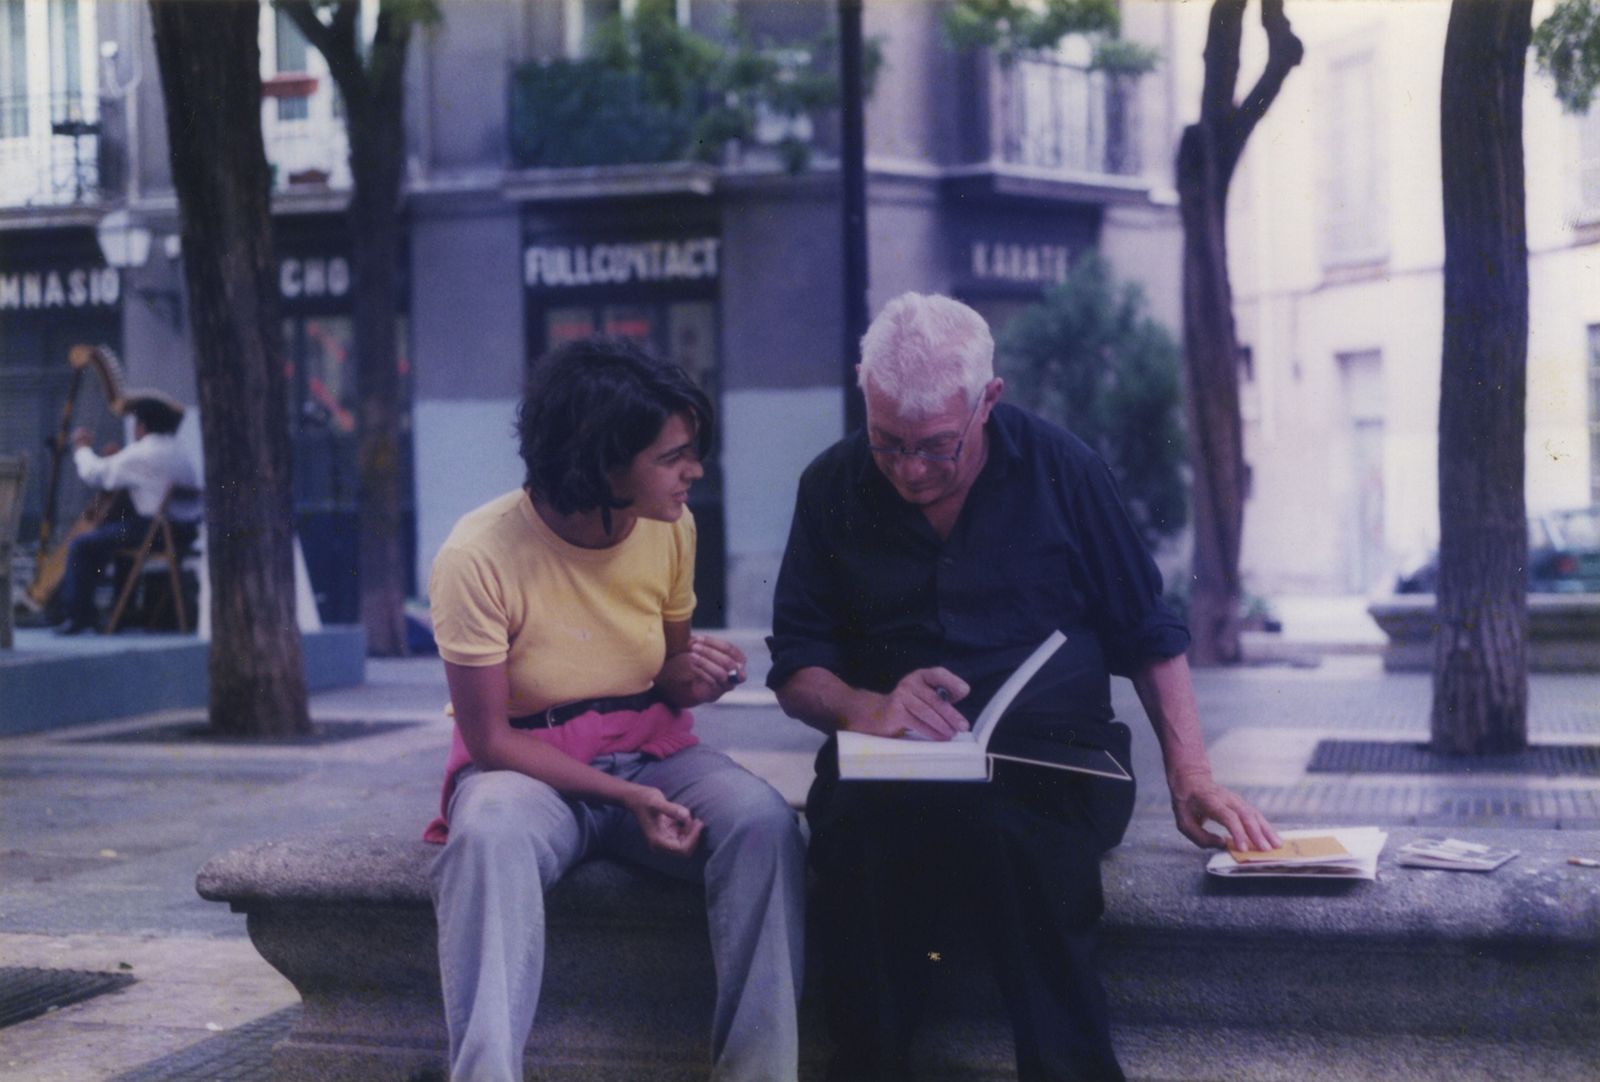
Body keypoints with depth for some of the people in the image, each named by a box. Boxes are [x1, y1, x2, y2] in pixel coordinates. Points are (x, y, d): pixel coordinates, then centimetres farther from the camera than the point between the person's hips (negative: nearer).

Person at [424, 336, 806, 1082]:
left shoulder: (671, 529, -3)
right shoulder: (480, 555, -18)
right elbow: (490, 740, -13)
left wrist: (690, 676, -13)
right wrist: (625, 797, -23)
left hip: (651, 754, 4)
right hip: (528, 764, -3)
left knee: (764, 822, -28)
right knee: (489, 839, -39)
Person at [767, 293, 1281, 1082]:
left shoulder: (1061, 470, 5)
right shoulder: (834, 486, 8)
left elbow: (1150, 637, 11)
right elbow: (794, 669, 8)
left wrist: (1190, 775, -1)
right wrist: (870, 708, -14)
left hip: (1053, 755, -1)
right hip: (890, 768, 1)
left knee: (1016, 833, -37)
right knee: (858, 828, -36)